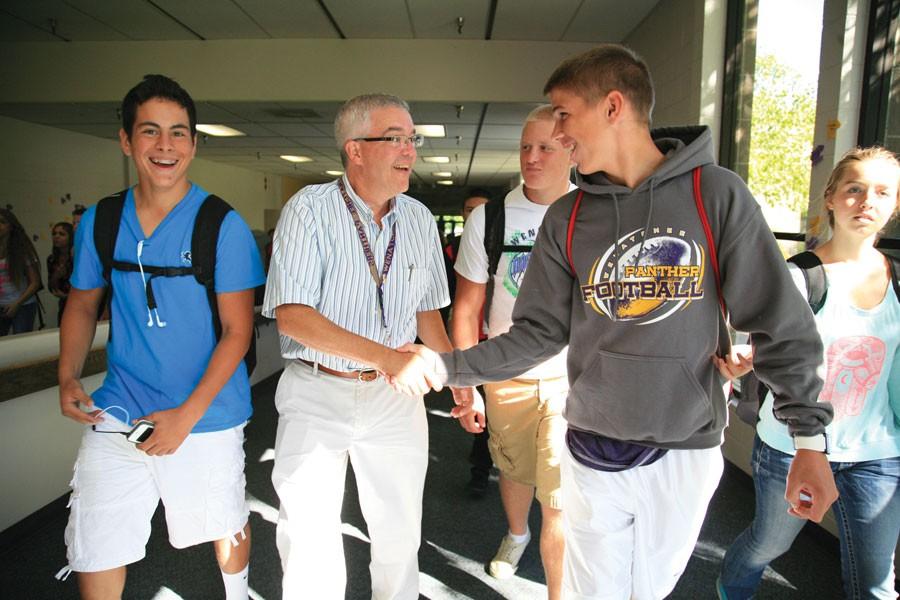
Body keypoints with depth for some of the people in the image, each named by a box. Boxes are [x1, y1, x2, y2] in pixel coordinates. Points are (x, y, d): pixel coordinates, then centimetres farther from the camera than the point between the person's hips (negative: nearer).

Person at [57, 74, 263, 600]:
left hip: (207, 414, -3)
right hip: (117, 413, 3)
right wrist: (69, 378, 0)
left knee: (226, 528, 16)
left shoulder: (223, 226, -12)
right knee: (94, 551, 8)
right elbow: (82, 304, 15)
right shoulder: (99, 222, 2)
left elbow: (238, 329, -11)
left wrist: (188, 414, -16)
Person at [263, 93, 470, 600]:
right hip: (316, 393, -3)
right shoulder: (310, 209, -11)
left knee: (401, 537, 15)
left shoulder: (420, 219, 3)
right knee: (309, 541, 9)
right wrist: (388, 357, -30)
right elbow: (291, 313, -19)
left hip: (395, 394, 4)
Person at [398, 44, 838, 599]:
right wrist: (448, 365, -12)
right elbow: (540, 330, -2)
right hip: (594, 453, 1)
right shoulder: (567, 219, -2)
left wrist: (811, 437, -7)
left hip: (688, 451, -1)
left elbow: (781, 323, -6)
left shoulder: (716, 193, -9)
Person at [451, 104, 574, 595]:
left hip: (574, 379, -1)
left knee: (560, 503, -2)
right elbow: (466, 310, -1)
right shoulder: (488, 218, -6)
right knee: (514, 472, 23)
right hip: (508, 376, 2)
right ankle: (516, 535, 55)